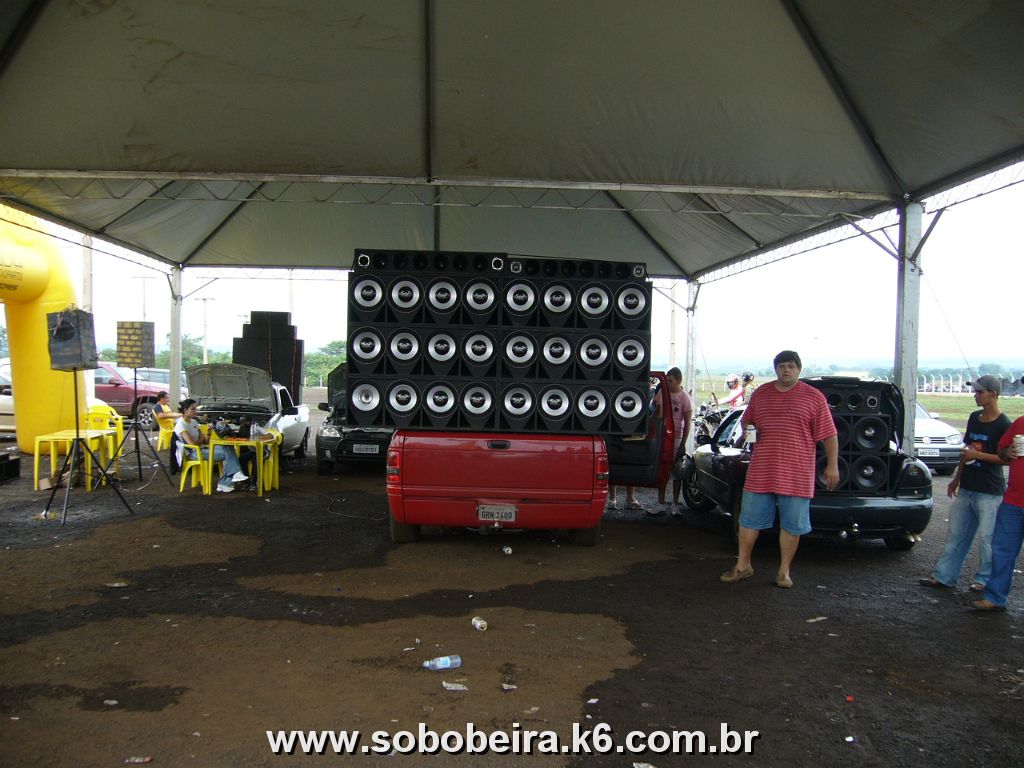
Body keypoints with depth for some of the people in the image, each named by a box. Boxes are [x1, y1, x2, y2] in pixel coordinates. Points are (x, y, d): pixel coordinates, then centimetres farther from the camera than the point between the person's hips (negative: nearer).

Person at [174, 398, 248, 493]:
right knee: (227, 453, -21)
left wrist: (206, 438, -8)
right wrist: (201, 441, -2)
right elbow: (192, 444, -21)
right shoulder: (181, 425, -11)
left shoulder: (194, 422, 16)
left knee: (228, 448, -15)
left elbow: (204, 440, 14)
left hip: (201, 448, 8)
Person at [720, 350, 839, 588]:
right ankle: (743, 566, 20)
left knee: (792, 524, 5)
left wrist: (832, 465, -6)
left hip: (796, 474, -3)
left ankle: (784, 571, 18)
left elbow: (829, 434, -1)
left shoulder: (814, 398, 0)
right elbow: (746, 421, 27)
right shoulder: (760, 394, 11)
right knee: (749, 519, 7)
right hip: (761, 471, 3)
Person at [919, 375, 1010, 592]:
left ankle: (984, 579, 15)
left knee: (987, 537, 1)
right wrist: (957, 478, 20)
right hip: (966, 488, 8)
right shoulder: (974, 418, 11)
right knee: (956, 534, 10)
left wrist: (978, 455, -19)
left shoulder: (1003, 425, -11)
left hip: (989, 492, -7)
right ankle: (943, 576, 15)